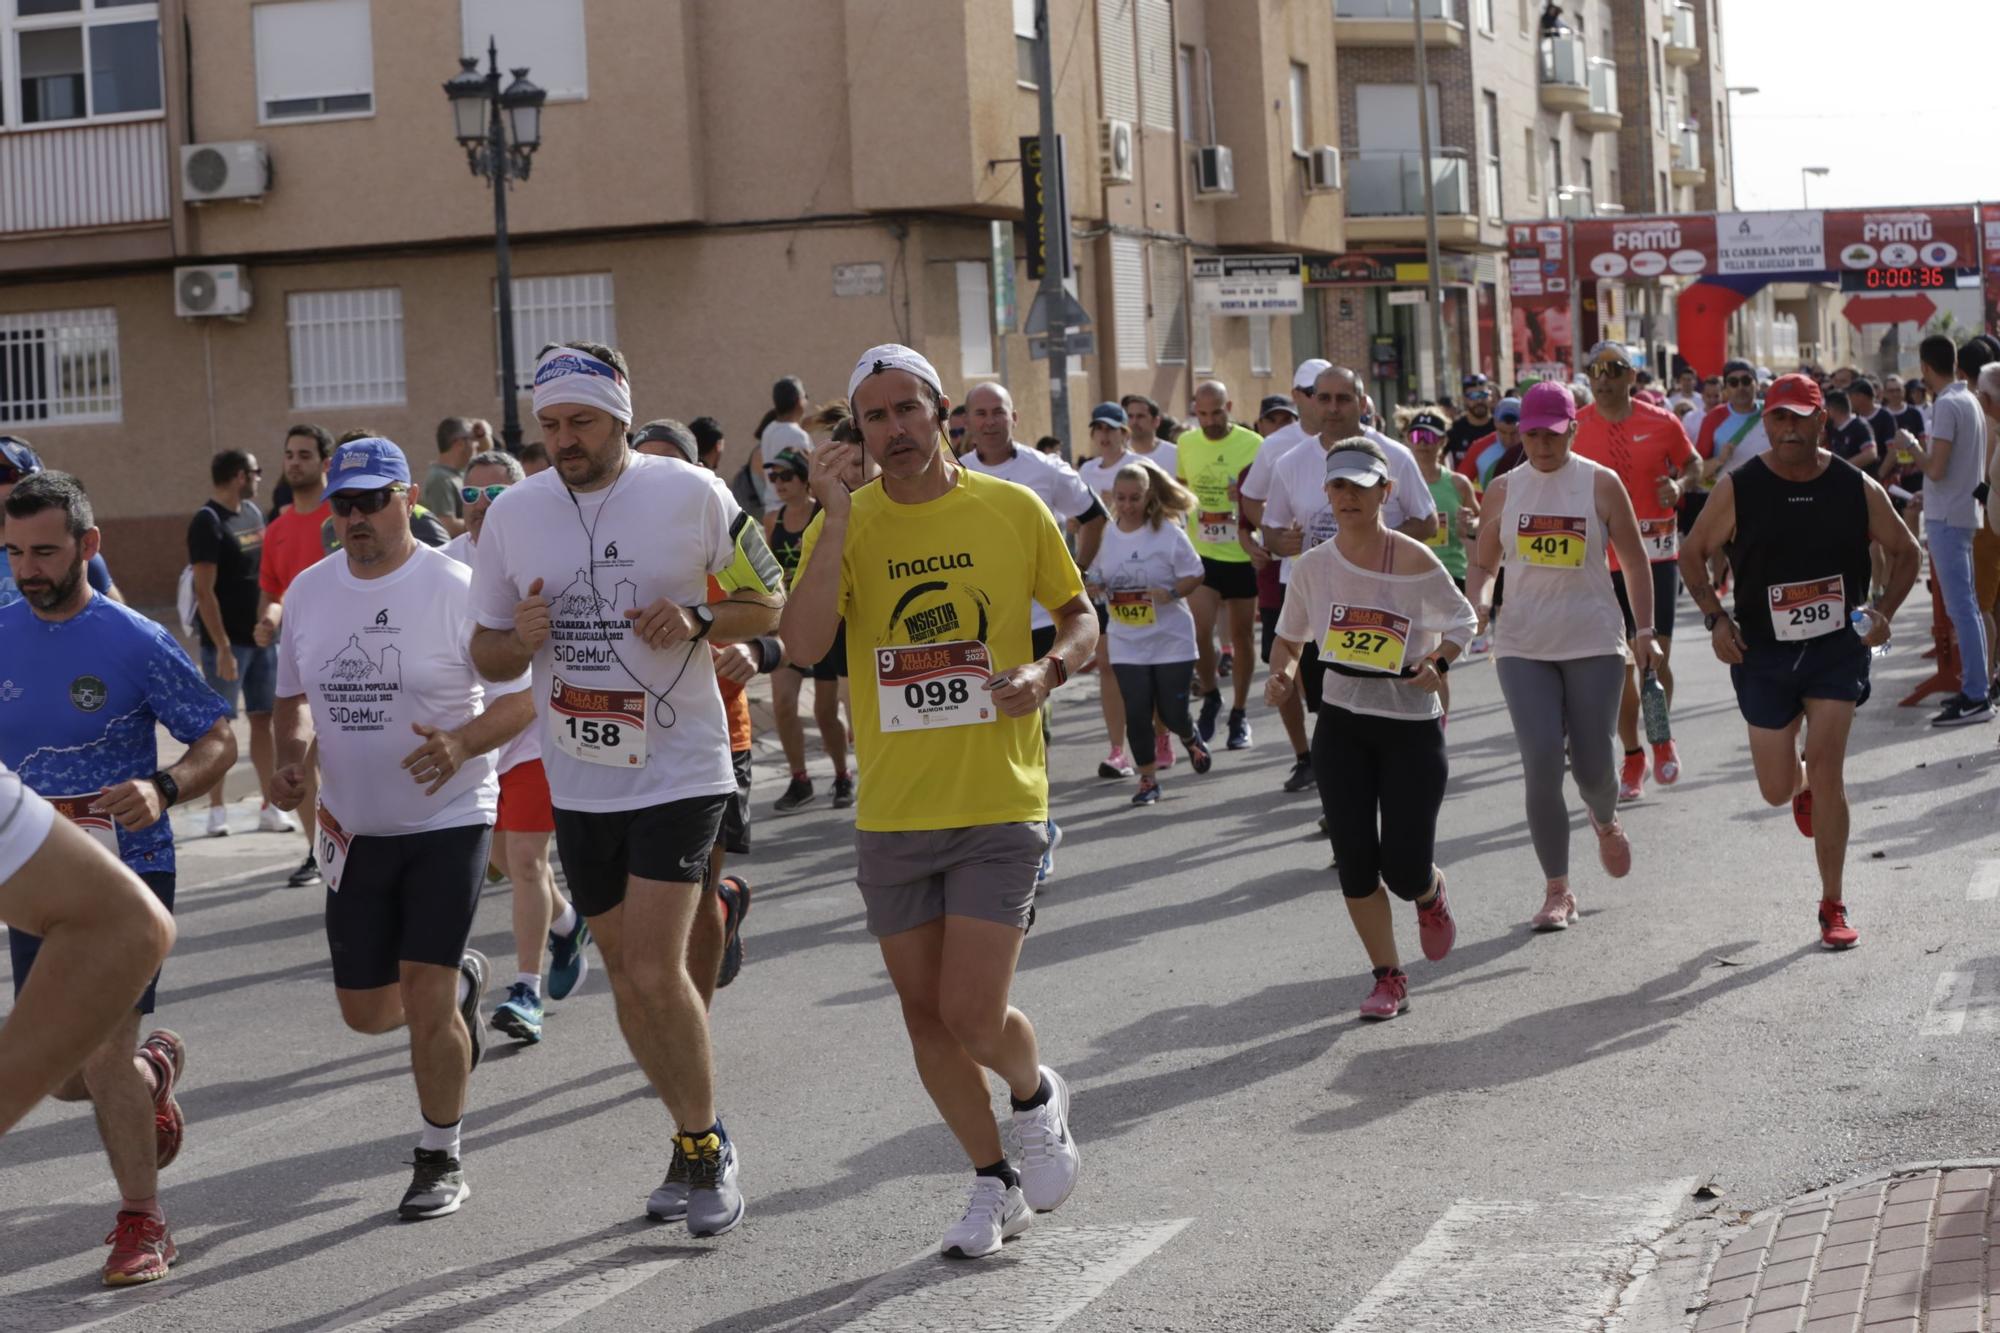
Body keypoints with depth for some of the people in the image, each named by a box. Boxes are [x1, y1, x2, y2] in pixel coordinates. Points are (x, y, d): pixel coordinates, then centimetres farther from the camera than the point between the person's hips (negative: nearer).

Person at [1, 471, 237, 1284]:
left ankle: (142, 1223, 6)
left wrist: (162, 790, -25)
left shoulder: (135, 644, -10)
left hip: (128, 870, -5)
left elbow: (219, 742, -6)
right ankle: (155, 1068, 45)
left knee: (102, 1056, -14)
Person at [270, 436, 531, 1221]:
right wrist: (290, 760, -3)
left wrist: (462, 743, -29)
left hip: (448, 820, -5)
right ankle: (461, 981, 43)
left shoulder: (454, 589, -12)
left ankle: (441, 1161, 9)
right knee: (366, 1011, 10)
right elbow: (293, 697, 17)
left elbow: (522, 696, -11)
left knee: (426, 1002, -10)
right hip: (355, 830, 5)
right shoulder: (309, 591, 5)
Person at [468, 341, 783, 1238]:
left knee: (656, 970, -14)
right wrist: (521, 640, -14)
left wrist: (696, 623, -18)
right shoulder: (513, 512, 2)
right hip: (578, 783, 5)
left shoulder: (692, 494, -8)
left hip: (679, 769, -4)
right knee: (625, 971, 12)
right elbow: (487, 656, 9)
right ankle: (695, 1144, 28)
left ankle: (705, 1146, 6)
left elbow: (767, 602, 2)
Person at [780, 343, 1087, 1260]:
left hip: (999, 805, -2)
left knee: (973, 1015, -11)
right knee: (924, 1015, 11)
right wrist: (838, 519, -20)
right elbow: (802, 642, -16)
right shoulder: (846, 523, -1)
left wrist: (1048, 671, -11)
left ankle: (1037, 1097, 24)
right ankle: (995, 1183, 30)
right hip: (891, 812, 3)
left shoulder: (1013, 511, -2)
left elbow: (1080, 614, 10)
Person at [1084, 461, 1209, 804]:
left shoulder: (1168, 532, -9)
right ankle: (1148, 778, 13)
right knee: (1136, 713, -2)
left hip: (1171, 638, -3)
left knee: (1172, 713, 2)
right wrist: (1091, 586, -11)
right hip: (1126, 643, 3)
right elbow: (1095, 578, 12)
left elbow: (1194, 575, -5)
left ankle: (1191, 739, 37)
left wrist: (1171, 592, -23)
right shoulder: (1107, 537, 1)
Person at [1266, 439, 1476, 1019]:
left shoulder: (1414, 562, -11)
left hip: (1412, 725, -3)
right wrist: (1282, 674, -8)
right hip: (1341, 725, 3)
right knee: (1354, 861, -1)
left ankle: (1431, 893, 33)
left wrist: (1439, 662, -15)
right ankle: (1388, 977, 15)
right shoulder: (1312, 567, -1)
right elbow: (1289, 638, 12)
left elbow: (1462, 619, 3)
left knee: (1404, 869, -6)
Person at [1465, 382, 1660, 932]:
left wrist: (1644, 631, 0)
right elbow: (1483, 562, 15)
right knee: (1541, 767, -9)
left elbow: (1635, 561, 5)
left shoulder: (1601, 484, 0)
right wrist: (1473, 603, -6)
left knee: (1592, 768, 0)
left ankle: (1606, 822, 39)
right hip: (1523, 646, 1)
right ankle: (1557, 890, 2)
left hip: (1594, 643, -1)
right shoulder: (1503, 490, 6)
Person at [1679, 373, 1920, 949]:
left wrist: (1884, 611, -5)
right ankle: (1803, 785, 46)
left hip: (1838, 647, -1)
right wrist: (1716, 618, -7)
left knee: (1826, 767, -13)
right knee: (1777, 790, 5)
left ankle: (1833, 906, -1)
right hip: (1764, 652, 1)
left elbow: (1906, 552, 10)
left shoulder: (1857, 489, -4)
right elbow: (1692, 555, 5)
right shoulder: (1738, 490, -7)